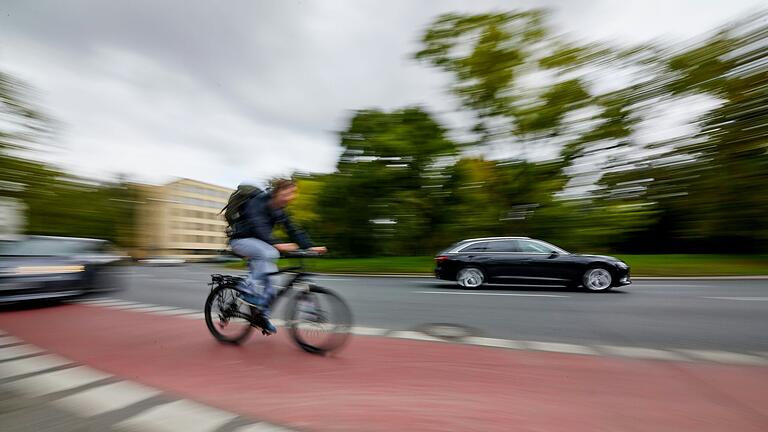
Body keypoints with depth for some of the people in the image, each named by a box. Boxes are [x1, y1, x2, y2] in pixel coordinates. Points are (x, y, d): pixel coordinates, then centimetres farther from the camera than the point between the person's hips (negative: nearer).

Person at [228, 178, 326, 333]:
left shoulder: (278, 210, 1)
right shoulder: (257, 203, -22)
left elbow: (292, 229, -6)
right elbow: (259, 227, -38)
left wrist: (310, 246, -19)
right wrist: (277, 244, -53)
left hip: (255, 241, 7)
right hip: (240, 240, -7)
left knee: (271, 282, -3)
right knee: (269, 253, -36)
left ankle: (262, 315, 14)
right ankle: (249, 291, -23)